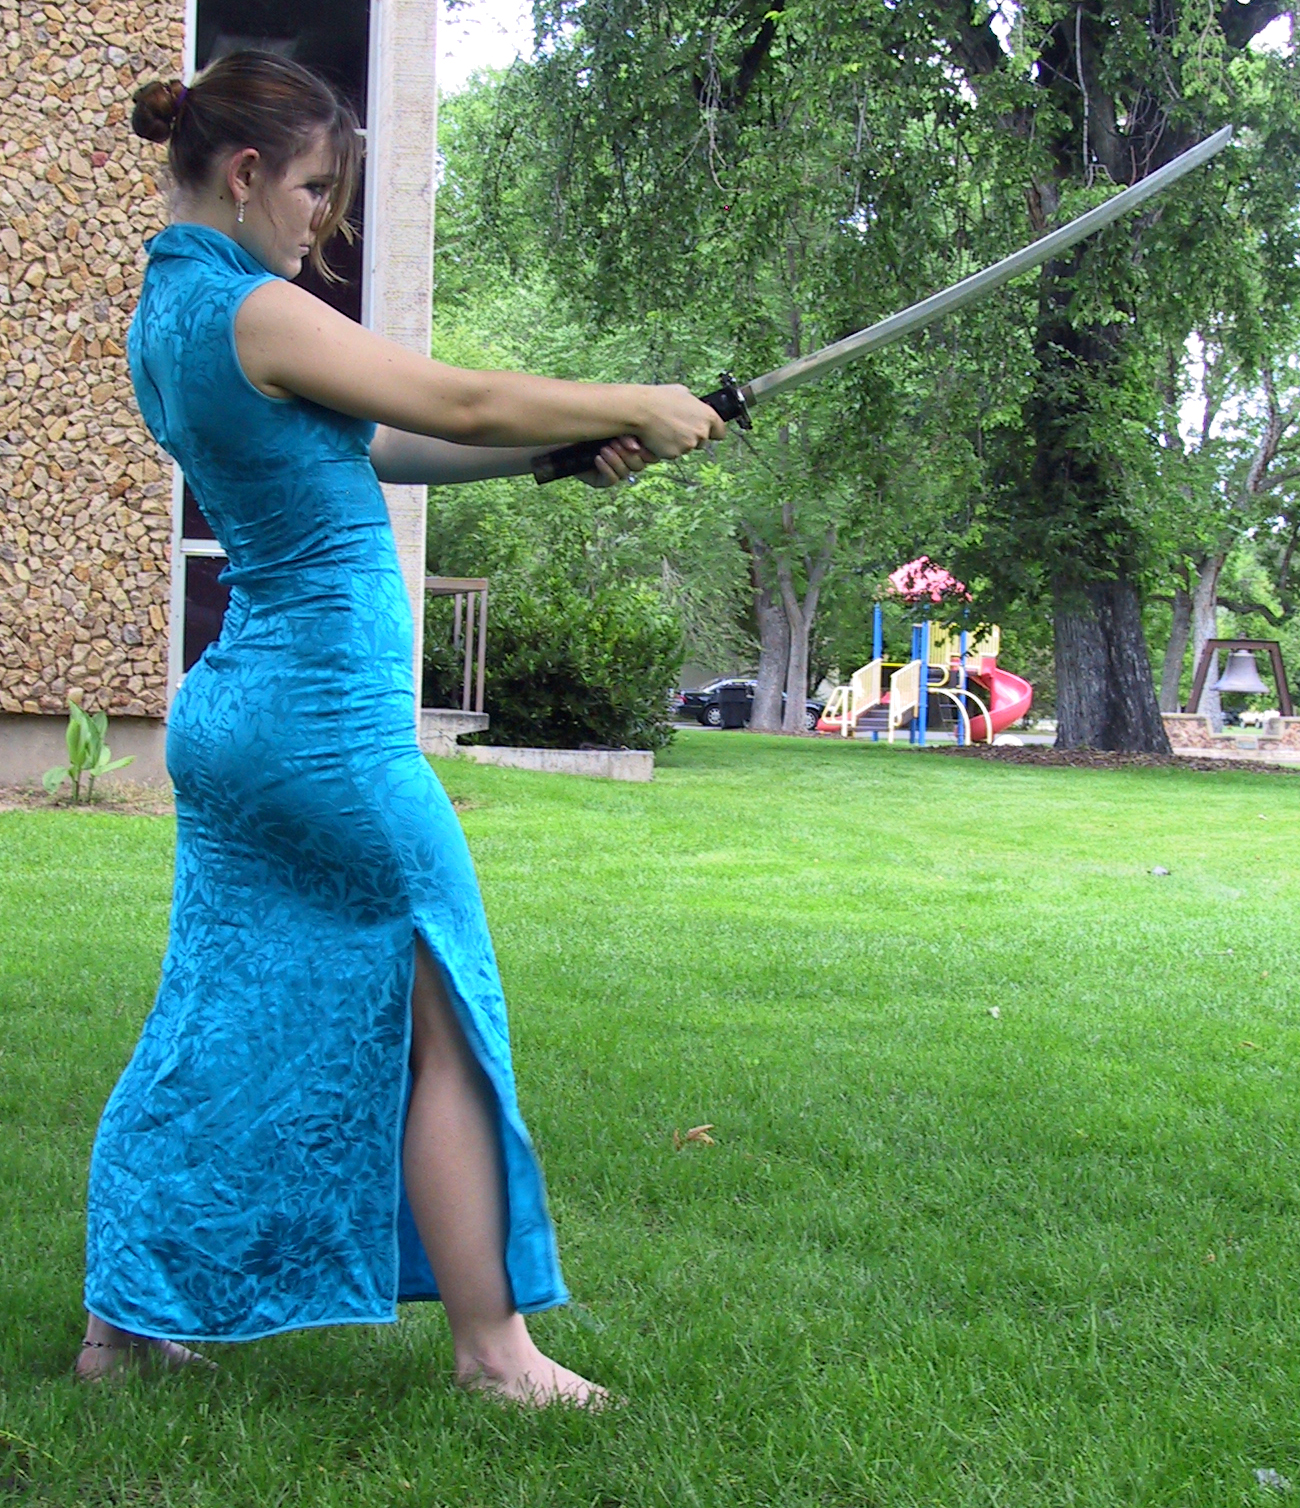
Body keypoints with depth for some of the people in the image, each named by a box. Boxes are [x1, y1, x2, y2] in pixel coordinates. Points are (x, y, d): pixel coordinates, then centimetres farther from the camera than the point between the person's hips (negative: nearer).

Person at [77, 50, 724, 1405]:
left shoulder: (168, 313, 14)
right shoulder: (251, 312, -15)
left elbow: (370, 449, 14)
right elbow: (463, 402, -11)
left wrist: (573, 447, 8)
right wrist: (641, 411, 2)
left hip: (231, 709, 9)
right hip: (331, 719, -9)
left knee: (216, 1020, 15)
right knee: (440, 1026, 1)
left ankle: (126, 1314, 22)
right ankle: (491, 1347, 10)